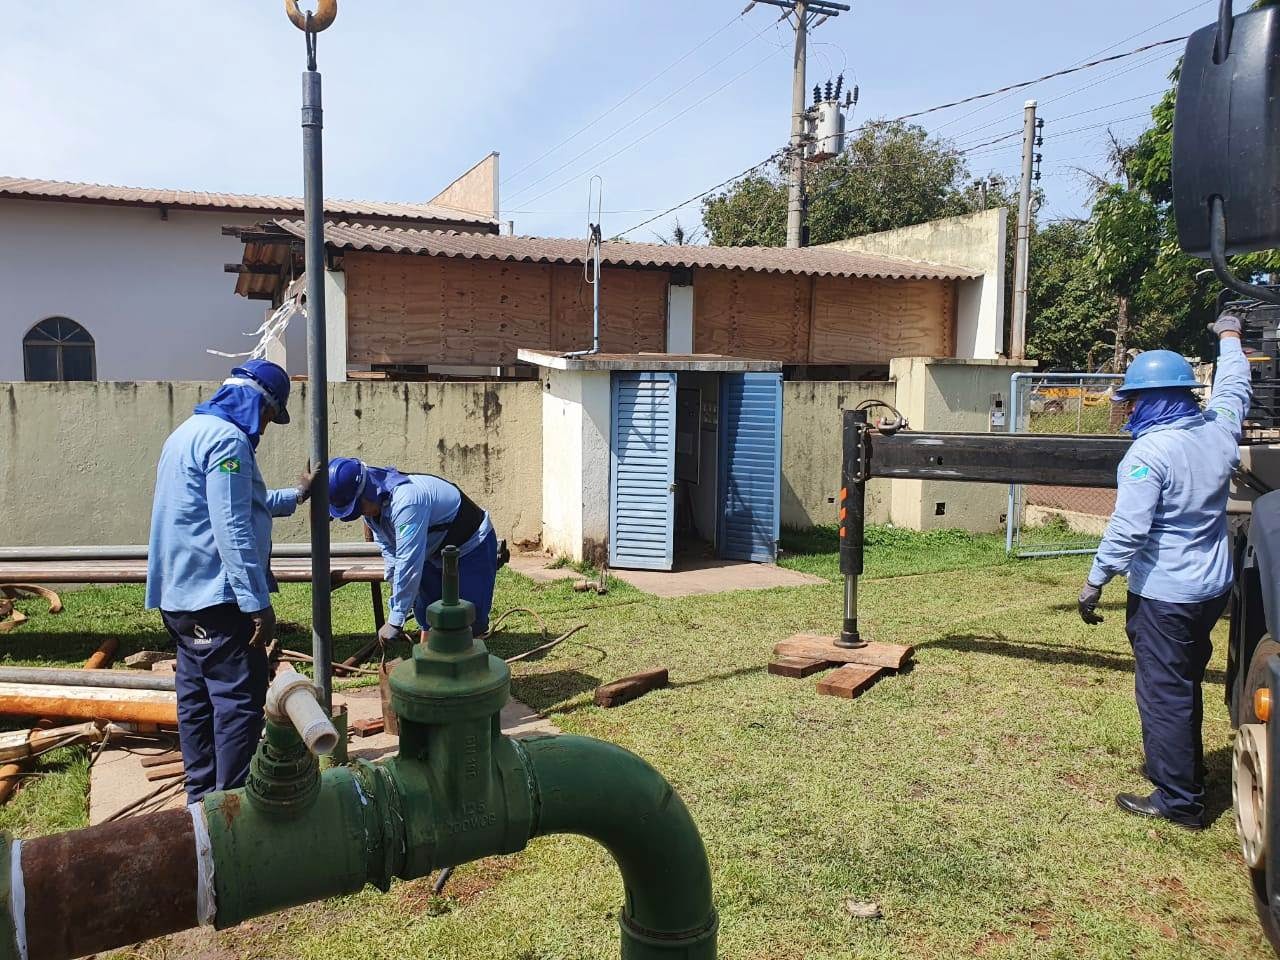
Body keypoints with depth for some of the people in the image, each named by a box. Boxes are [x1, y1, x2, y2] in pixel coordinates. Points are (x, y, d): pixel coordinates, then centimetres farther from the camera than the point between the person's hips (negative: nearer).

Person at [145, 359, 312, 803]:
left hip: (182, 595, 11)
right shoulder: (226, 439, -16)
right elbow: (233, 530, -23)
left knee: (197, 697, 16)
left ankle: (203, 797, 25)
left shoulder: (193, 430, 17)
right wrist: (258, 602, -22)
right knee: (240, 700, -5)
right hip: (215, 598, -11)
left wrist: (294, 496, 39)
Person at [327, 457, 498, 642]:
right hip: (435, 556, 9)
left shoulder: (405, 499, -37)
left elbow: (408, 562, -37)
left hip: (473, 547, -8)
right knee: (427, 618, 7)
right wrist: (401, 598, -6)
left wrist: (395, 621, -33)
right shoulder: (373, 505, -8)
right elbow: (389, 552, 2)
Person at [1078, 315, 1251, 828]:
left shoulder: (1150, 451, -21)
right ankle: (1184, 772, 38)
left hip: (1164, 594, -8)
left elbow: (1128, 529, -24)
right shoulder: (1219, 430, 1)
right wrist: (1229, 336, 40)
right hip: (1214, 588, 8)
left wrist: (1095, 582, -15)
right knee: (1186, 685, 23)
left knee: (1163, 694, 3)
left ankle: (1179, 801, 12)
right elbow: (1234, 388, 23)